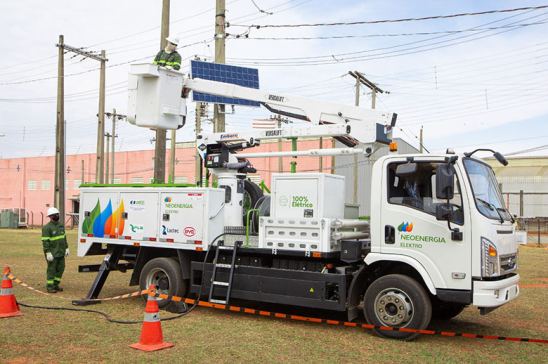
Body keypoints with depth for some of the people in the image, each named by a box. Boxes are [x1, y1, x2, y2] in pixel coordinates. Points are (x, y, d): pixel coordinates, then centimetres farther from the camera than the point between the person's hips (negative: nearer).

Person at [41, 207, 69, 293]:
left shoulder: (61, 224, 11)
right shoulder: (47, 227, -13)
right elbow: (45, 241, -16)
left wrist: (66, 248, 15)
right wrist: (48, 253, -21)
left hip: (61, 252, 7)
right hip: (52, 253, -7)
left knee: (60, 268, 11)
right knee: (51, 269, -1)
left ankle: (56, 285, 24)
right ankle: (50, 287, 9)